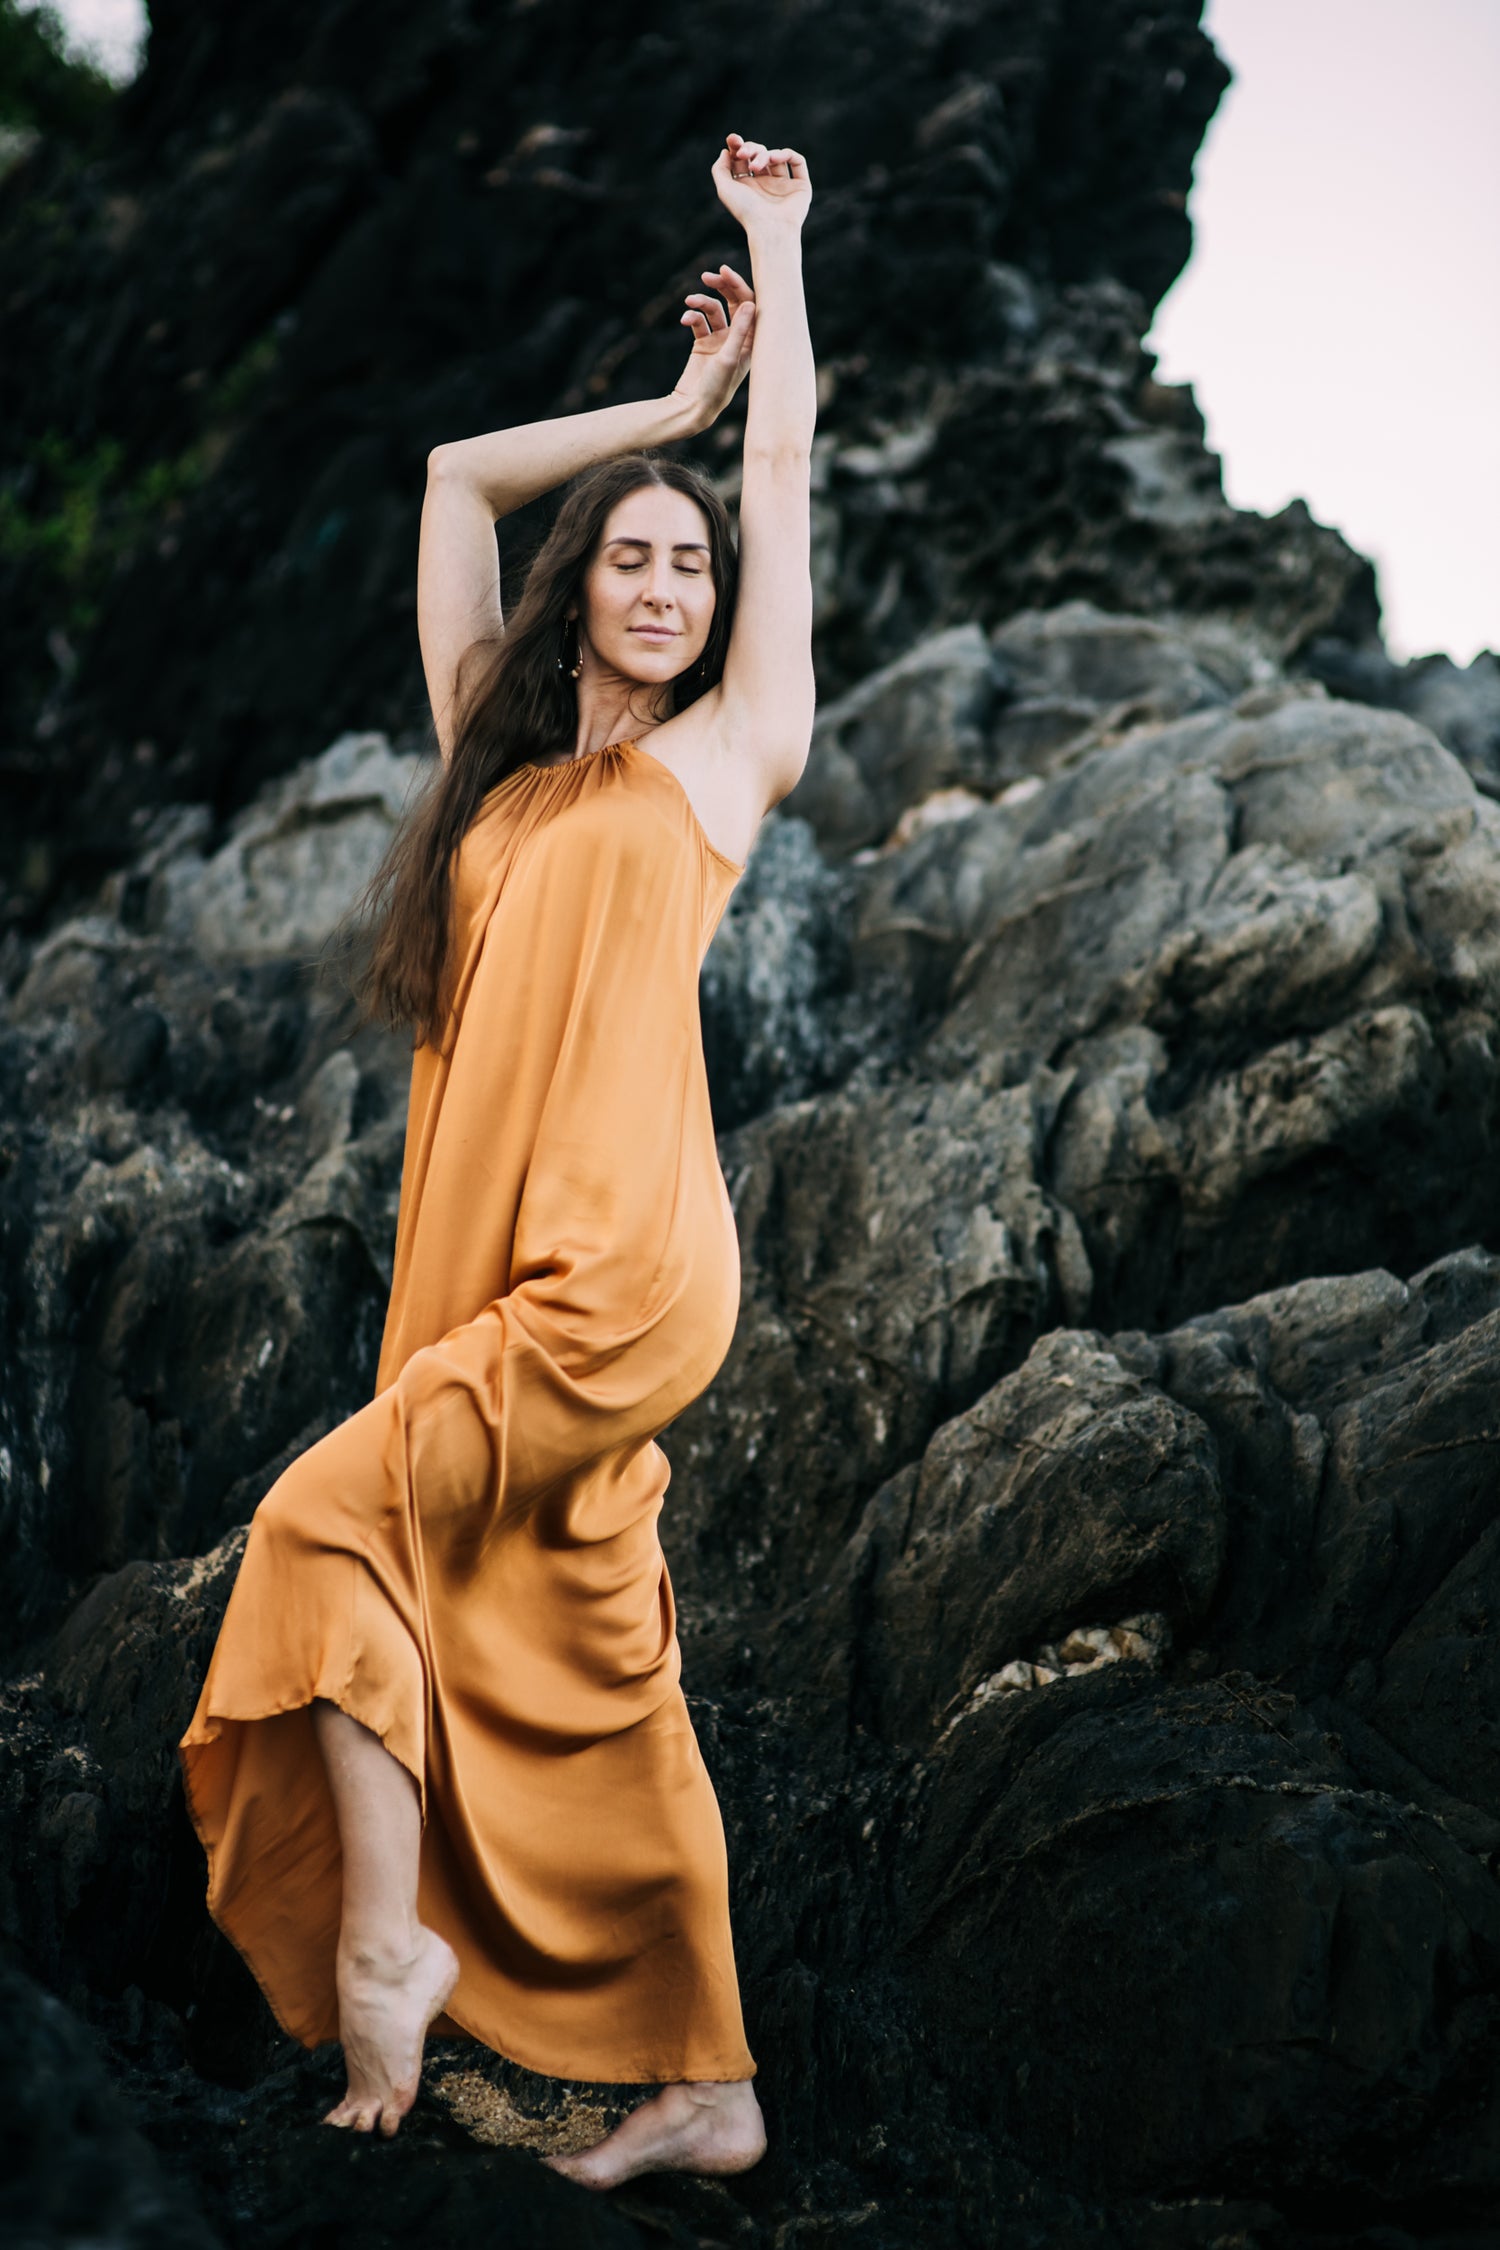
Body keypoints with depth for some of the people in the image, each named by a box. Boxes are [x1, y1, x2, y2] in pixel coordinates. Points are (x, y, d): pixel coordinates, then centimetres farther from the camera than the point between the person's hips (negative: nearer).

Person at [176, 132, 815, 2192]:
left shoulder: (734, 746, 7)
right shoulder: (500, 754, 18)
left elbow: (789, 451, 13)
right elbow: (455, 474, 26)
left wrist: (774, 242, 25)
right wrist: (668, 402, 32)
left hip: (624, 1266, -5)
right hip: (487, 1260, 6)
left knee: (333, 1519, -15)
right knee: (595, 1677, 5)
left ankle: (384, 1938, -4)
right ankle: (704, 2087, 12)